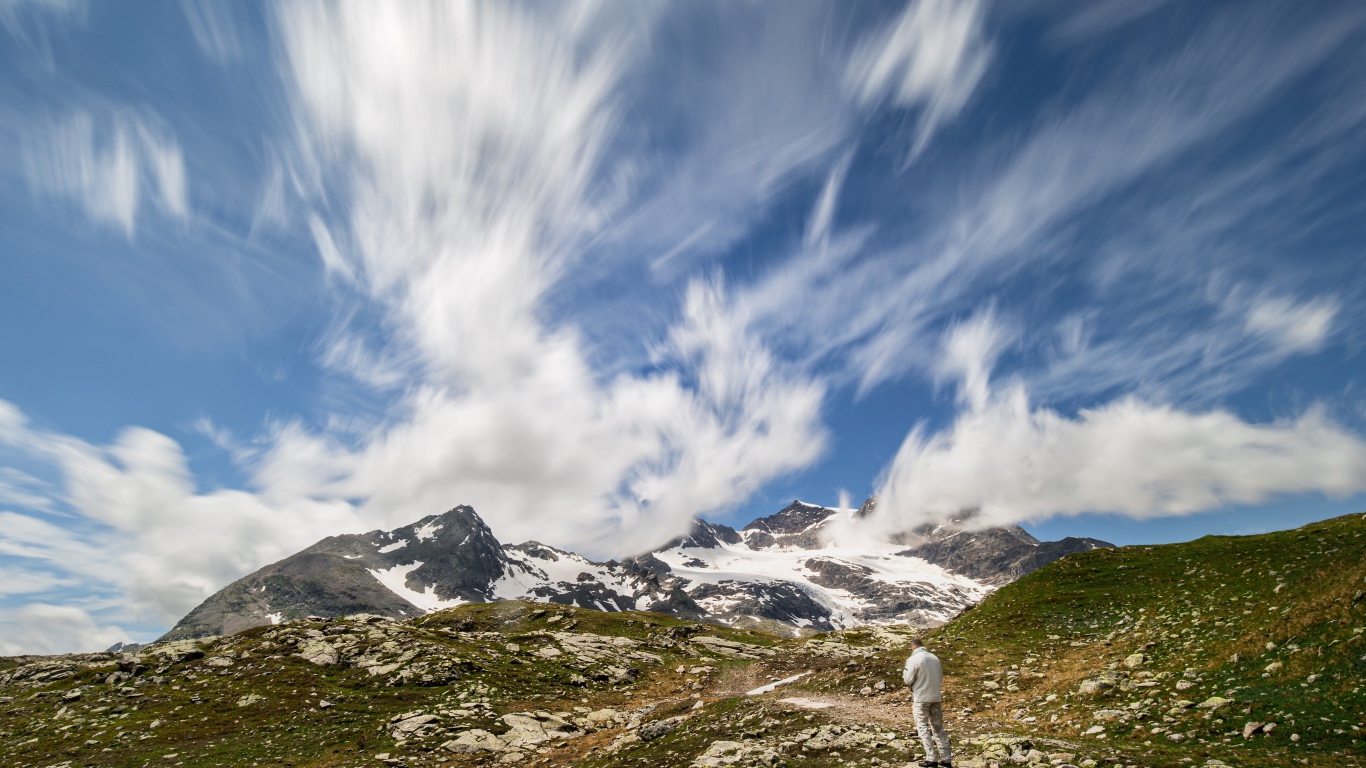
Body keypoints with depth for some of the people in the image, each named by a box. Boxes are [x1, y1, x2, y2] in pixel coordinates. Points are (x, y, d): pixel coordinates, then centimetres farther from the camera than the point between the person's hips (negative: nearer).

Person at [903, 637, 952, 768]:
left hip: (921, 698, -5)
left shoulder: (913, 659, -12)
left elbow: (908, 680, -9)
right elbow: (941, 677, 14)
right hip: (936, 697, 6)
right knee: (938, 727, 13)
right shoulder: (935, 658, 6)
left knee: (923, 728, 3)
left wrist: (904, 672, 10)